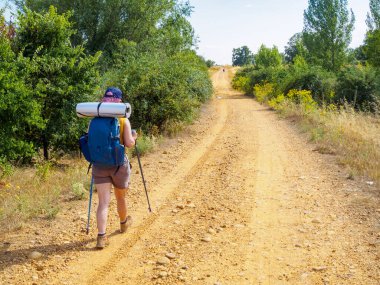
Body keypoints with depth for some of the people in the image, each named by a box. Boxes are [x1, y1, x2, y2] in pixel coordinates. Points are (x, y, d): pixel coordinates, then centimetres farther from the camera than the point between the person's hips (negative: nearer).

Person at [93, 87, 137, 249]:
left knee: (103, 202, 0)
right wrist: (134, 137, 9)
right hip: (119, 164, -1)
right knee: (120, 197, 21)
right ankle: (124, 223, 45)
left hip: (100, 165, 1)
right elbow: (129, 143, -12)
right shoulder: (123, 120, -8)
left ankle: (101, 236, -11)